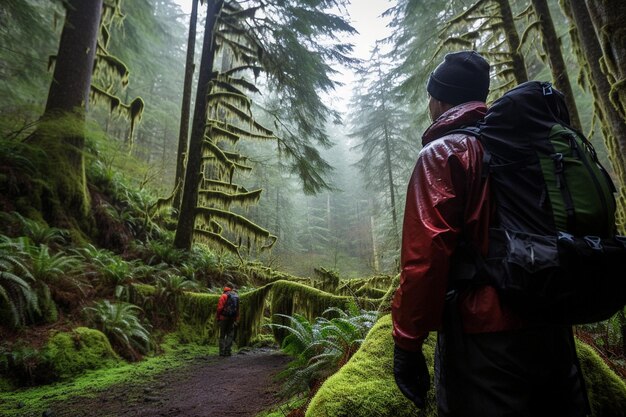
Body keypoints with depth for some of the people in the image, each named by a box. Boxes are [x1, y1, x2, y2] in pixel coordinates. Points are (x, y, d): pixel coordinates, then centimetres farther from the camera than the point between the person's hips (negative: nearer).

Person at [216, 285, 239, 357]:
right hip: (232, 318, 3)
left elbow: (219, 308, -11)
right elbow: (237, 309, 9)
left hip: (224, 318, -3)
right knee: (230, 335, 9)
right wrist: (236, 319, 14)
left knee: (222, 335, 7)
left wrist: (218, 318, -2)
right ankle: (228, 351, 3)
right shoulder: (236, 296, 7)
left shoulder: (224, 295, -6)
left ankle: (222, 351, 6)